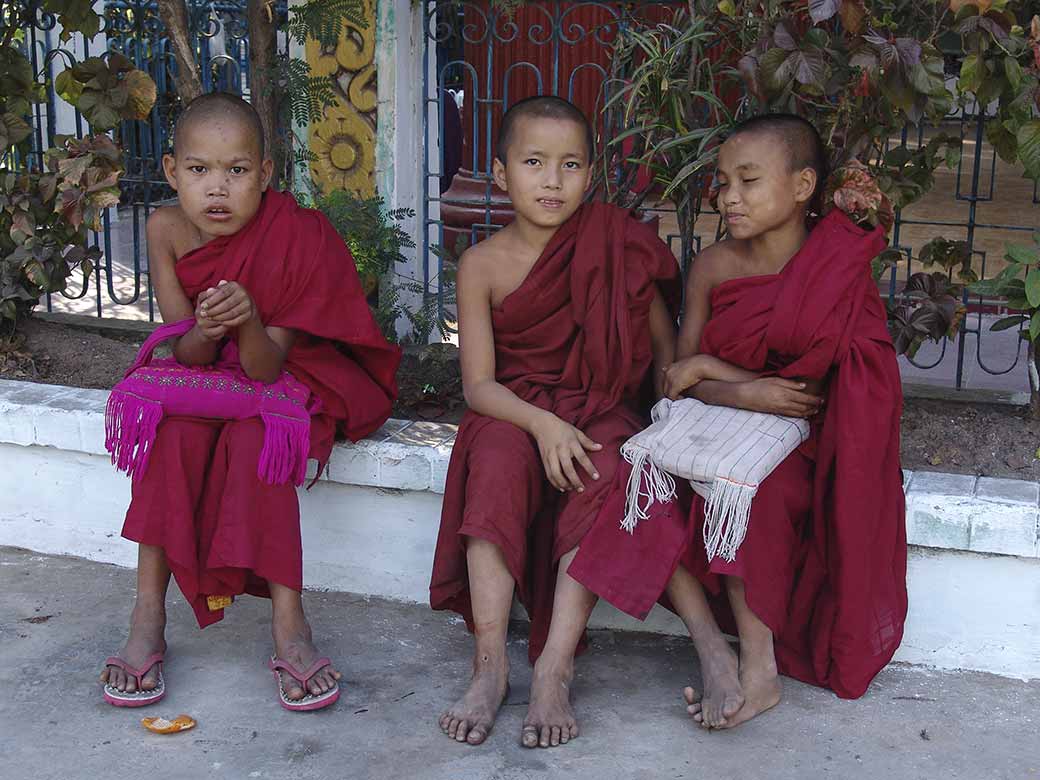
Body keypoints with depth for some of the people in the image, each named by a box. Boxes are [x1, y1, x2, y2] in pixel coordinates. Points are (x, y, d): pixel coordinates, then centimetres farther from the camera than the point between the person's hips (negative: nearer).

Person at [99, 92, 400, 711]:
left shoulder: (297, 237, -25)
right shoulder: (167, 230, -14)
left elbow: (265, 369, -27)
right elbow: (187, 354, -14)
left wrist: (248, 322, -49)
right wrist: (203, 333, -38)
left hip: (293, 374, -3)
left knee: (257, 435, -32)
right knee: (174, 427, -27)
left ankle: (288, 624, -30)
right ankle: (148, 618, -24)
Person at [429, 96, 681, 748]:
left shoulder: (617, 246, -3)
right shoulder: (484, 264, -5)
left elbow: (666, 348, 5)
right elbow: (478, 384, -8)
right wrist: (542, 424, -26)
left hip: (603, 409, 0)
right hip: (515, 410, 0)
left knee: (603, 473, -32)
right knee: (497, 459, -32)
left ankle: (554, 670, -31)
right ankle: (491, 664, -30)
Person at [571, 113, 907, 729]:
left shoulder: (839, 270, -7)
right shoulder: (714, 267, 4)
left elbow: (812, 388, -12)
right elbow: (682, 375, 1)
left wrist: (709, 368, -8)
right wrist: (744, 392, -18)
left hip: (800, 447, -5)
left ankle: (760, 668, -23)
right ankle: (712, 650, -21)